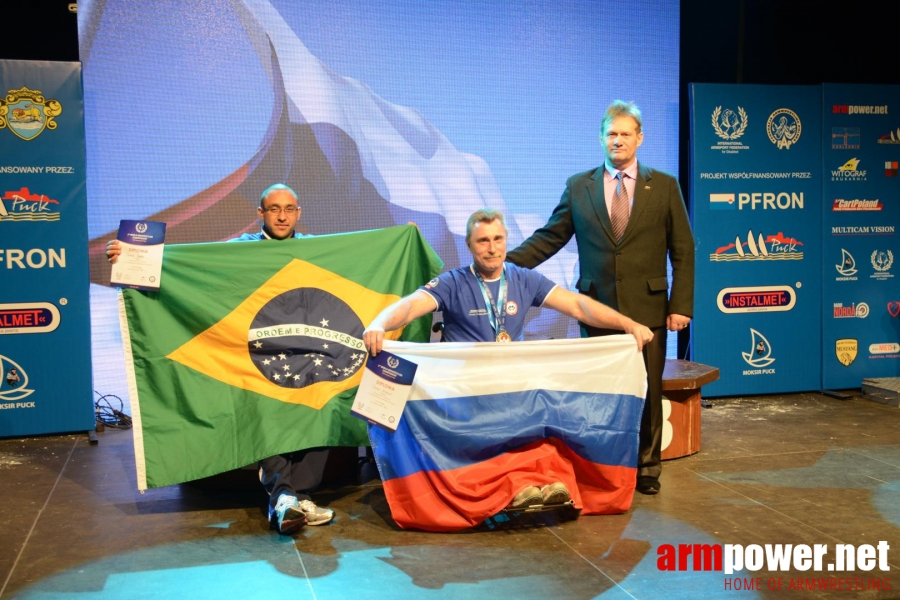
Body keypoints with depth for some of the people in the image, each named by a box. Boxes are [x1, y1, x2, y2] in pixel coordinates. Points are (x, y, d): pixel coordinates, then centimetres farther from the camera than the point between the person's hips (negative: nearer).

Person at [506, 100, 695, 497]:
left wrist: (681, 306, -3)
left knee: (647, 392, 6)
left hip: (647, 309, -1)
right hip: (597, 309, 1)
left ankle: (647, 468, 21)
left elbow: (683, 251, 4)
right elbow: (547, 238, 8)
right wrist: (507, 263, -6)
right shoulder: (578, 187, 7)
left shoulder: (664, 187, 5)